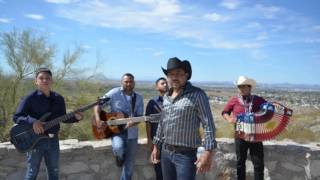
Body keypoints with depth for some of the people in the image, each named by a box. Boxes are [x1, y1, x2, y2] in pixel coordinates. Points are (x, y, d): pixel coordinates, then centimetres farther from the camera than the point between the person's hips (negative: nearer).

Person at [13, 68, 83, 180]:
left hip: (53, 140, 4)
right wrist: (33, 121, -25)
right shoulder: (30, 98, -9)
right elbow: (16, 117, -9)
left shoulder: (59, 99, 5)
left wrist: (75, 117, -7)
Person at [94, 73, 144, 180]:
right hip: (116, 130, -3)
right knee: (118, 147, -34)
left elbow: (140, 116, 0)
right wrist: (98, 119, -22)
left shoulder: (138, 98, 3)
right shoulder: (114, 93, -6)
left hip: (131, 133, 3)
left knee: (129, 164, 8)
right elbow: (98, 104, -5)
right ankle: (119, 158, 4)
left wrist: (133, 122, -22)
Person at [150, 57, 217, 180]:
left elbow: (208, 124, -15)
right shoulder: (166, 96, 8)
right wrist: (156, 146, 17)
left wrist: (208, 152, -23)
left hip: (186, 154, -6)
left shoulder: (197, 95, -12)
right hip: (165, 152, 6)